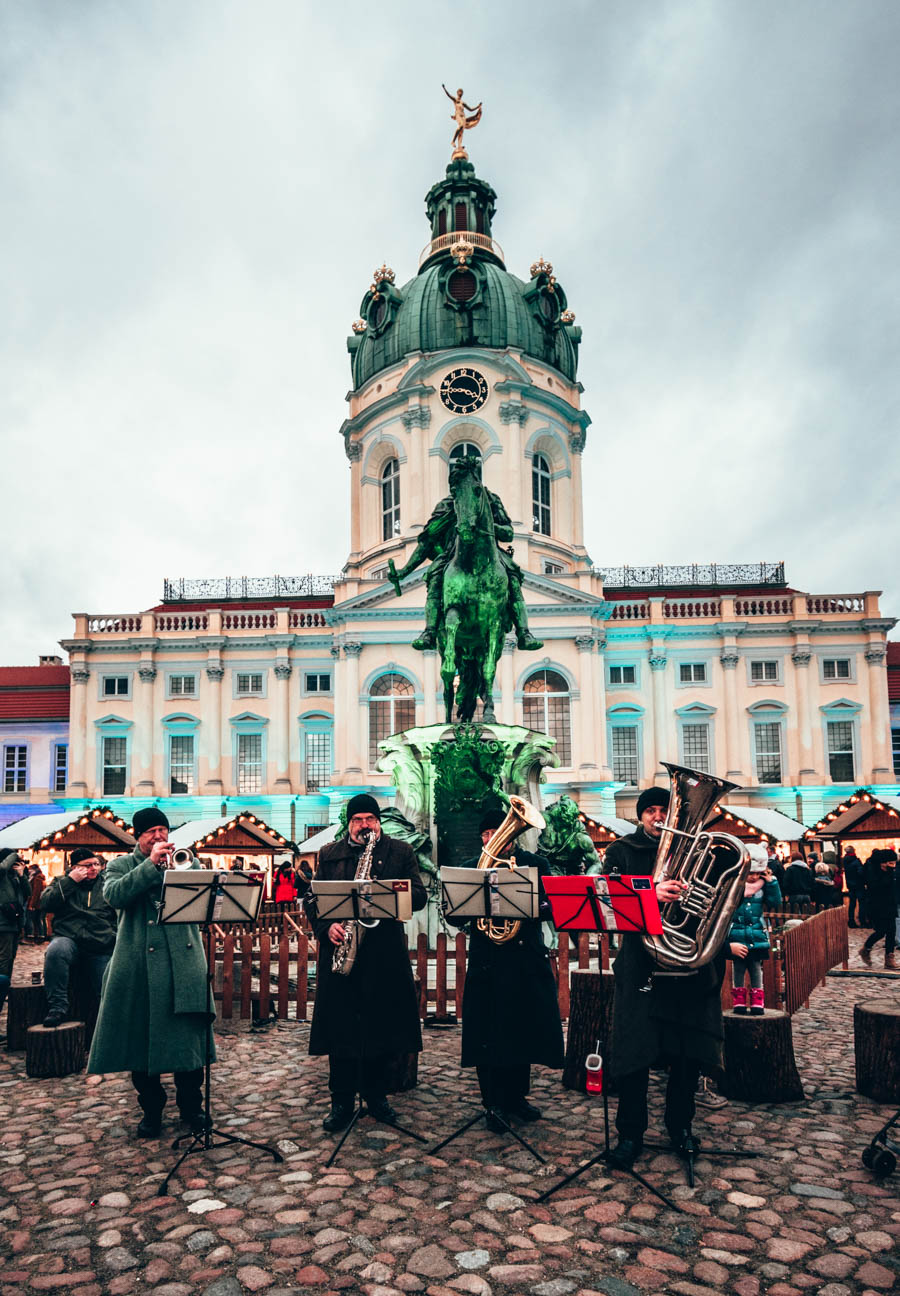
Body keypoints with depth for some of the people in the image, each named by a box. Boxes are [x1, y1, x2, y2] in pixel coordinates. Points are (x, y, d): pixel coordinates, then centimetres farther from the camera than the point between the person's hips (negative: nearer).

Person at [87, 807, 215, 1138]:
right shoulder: (122, 865, 9)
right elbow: (114, 895, -12)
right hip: (139, 965, -1)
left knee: (188, 1036, 3)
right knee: (141, 1037, 6)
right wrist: (151, 864, -18)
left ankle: (192, 1106, 20)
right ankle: (151, 1108, 23)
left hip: (184, 963, 1)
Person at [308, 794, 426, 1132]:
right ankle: (341, 1101, 15)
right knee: (340, 1026, 3)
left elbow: (419, 897, 0)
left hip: (385, 954, 0)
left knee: (382, 1026, 7)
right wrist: (327, 927, -11)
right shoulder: (328, 855, 11)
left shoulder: (401, 852, 8)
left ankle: (376, 1096, 23)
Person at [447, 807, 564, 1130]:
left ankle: (516, 1098, 27)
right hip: (486, 964, -1)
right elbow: (455, 917, 1)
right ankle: (494, 1104, 14)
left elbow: (549, 906, -3)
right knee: (488, 1038, 0)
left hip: (526, 961, 1)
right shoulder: (470, 868, 8)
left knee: (523, 1032, 10)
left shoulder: (535, 864, 7)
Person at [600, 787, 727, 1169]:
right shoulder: (622, 851, 6)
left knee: (689, 1051, 7)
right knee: (634, 1051, -2)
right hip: (640, 965, -2)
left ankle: (680, 1125, 27)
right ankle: (630, 1133, 14)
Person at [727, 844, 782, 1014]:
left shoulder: (762, 886, 4)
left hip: (758, 938, 3)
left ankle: (757, 1003, 19)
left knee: (756, 970, 11)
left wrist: (771, 881, -5)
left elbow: (776, 901, 0)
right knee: (738, 970, 8)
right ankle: (739, 1002, 18)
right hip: (737, 939, -3)